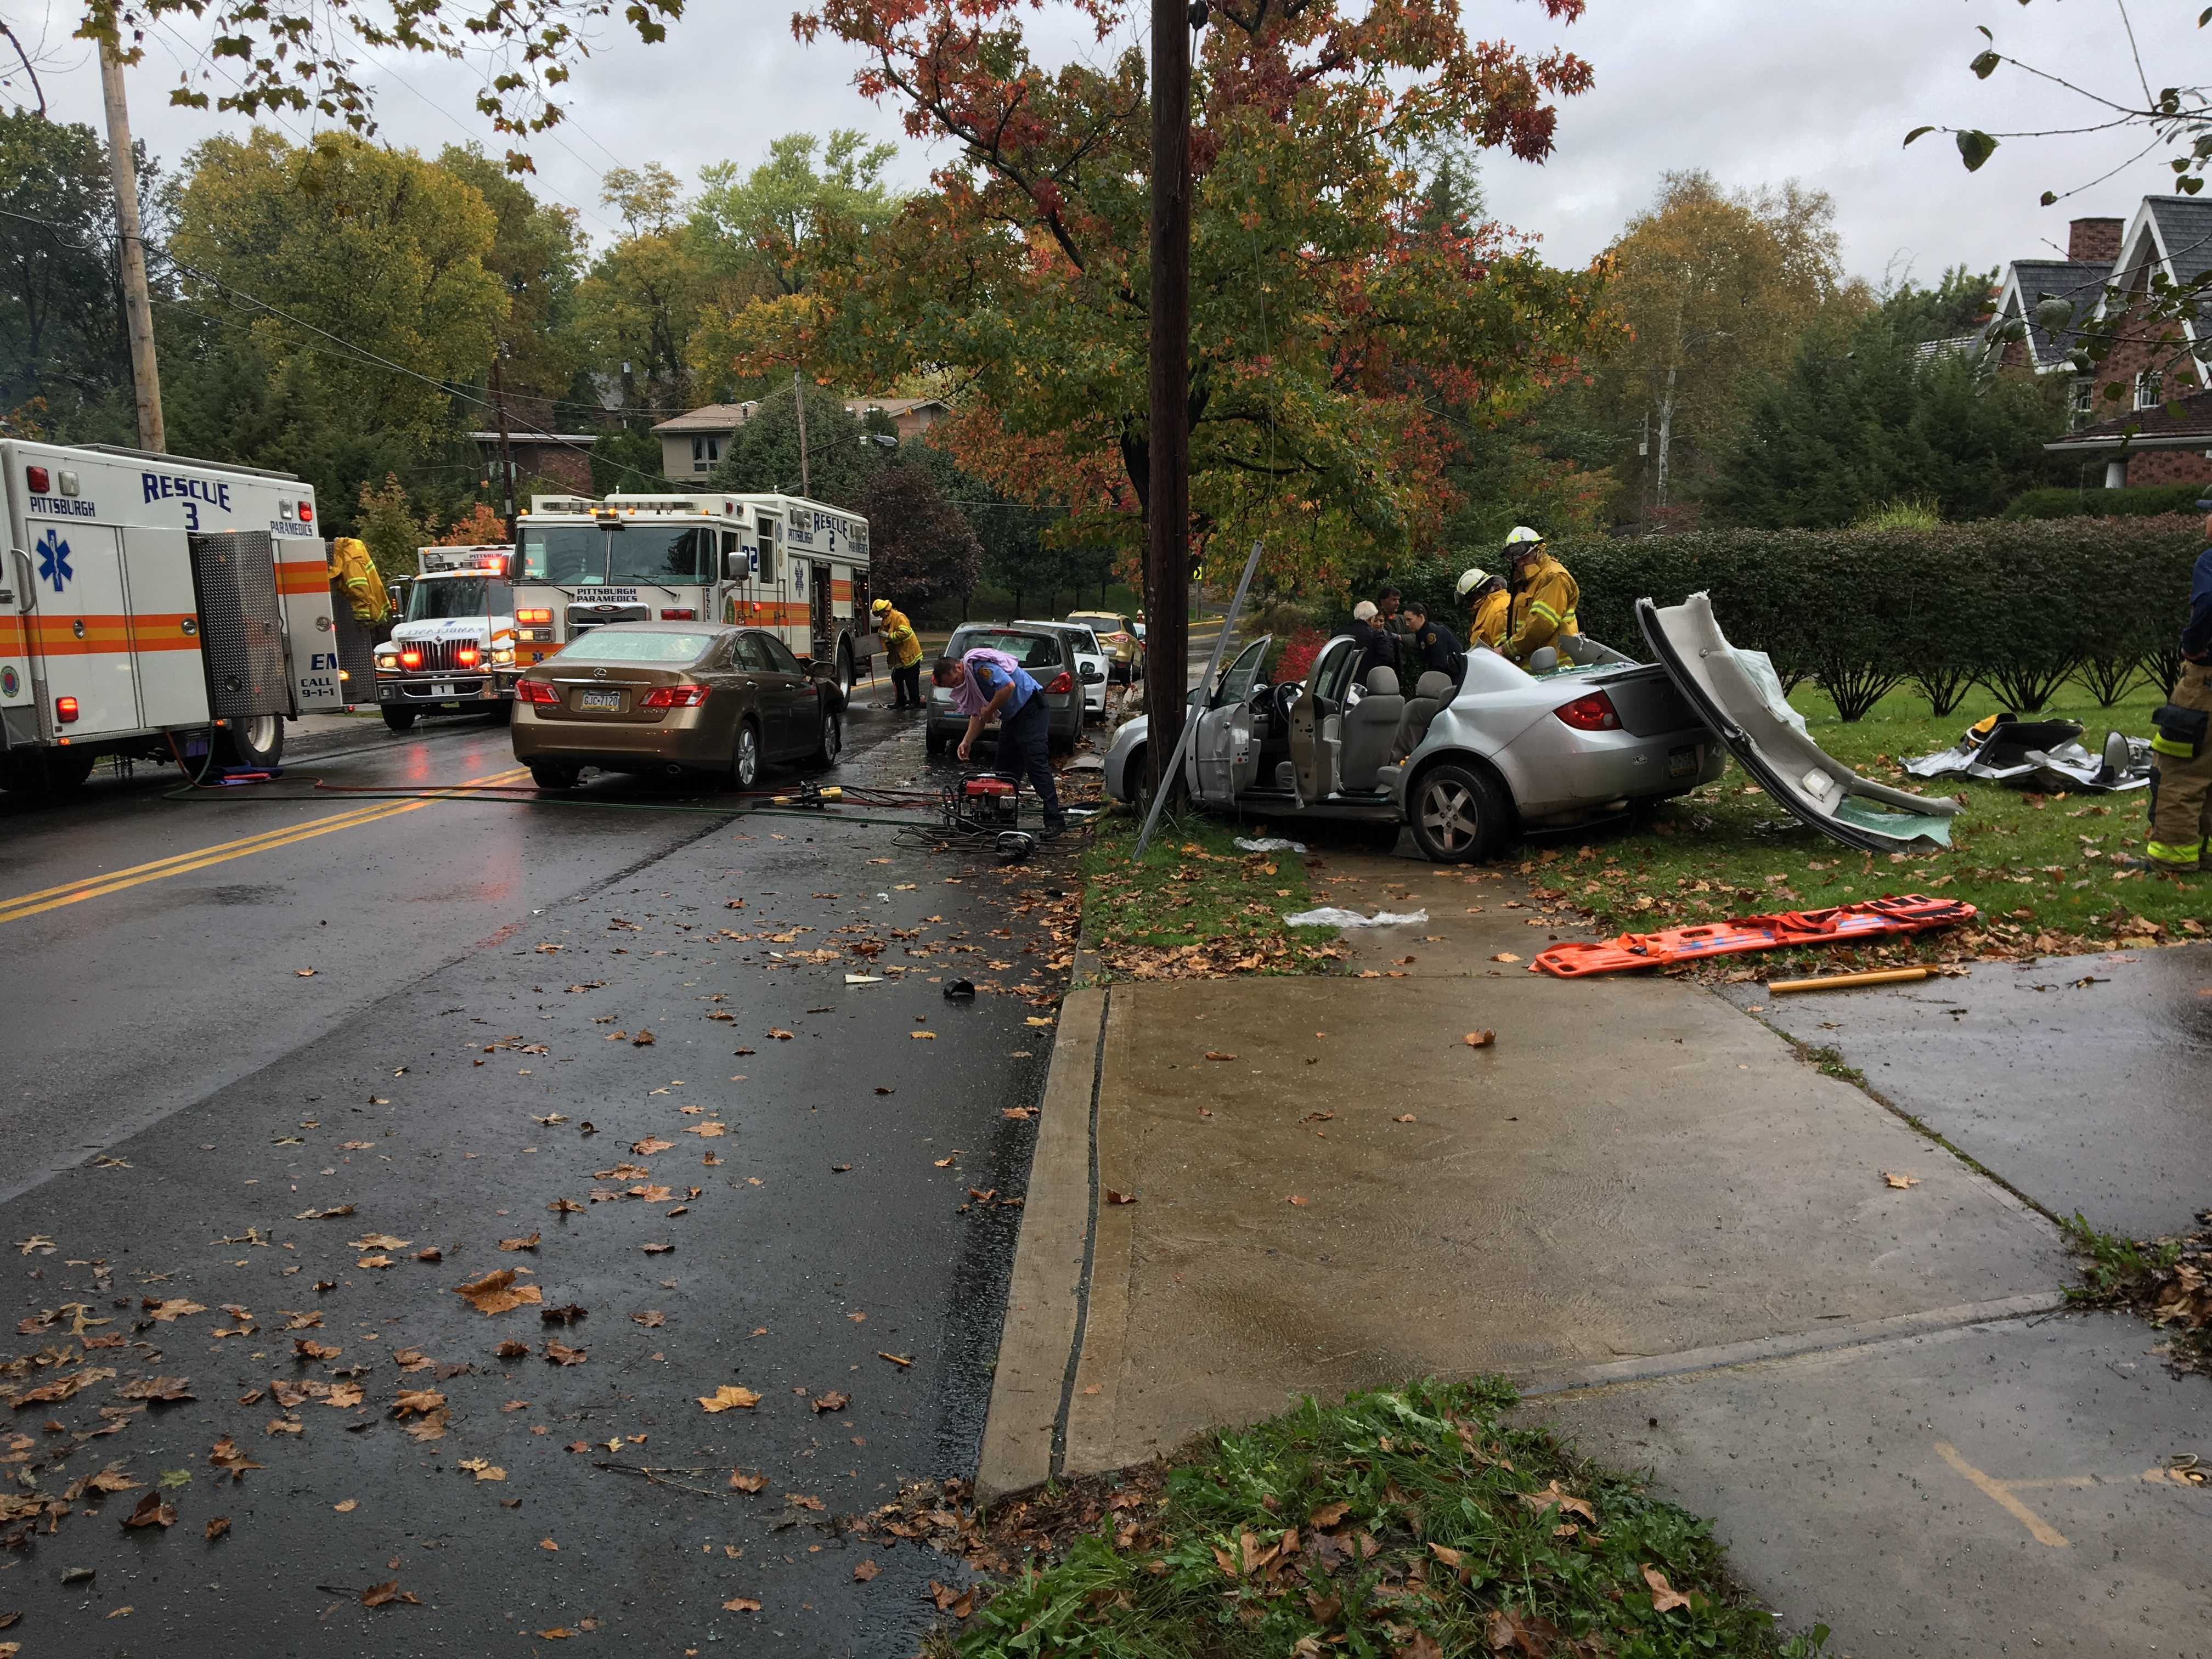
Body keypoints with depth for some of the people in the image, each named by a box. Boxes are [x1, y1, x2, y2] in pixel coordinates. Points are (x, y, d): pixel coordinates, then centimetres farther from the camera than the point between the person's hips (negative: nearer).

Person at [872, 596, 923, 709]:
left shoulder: (899, 617, -19)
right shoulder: (885, 621, 12)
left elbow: (905, 632, -31)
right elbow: (881, 634, 24)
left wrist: (889, 636, -24)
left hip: (910, 654, -10)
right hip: (899, 656, 10)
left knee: (911, 680, -4)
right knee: (897, 679, 12)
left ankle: (915, 702, 4)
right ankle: (900, 701, 20)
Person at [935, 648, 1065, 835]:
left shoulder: (980, 665, -20)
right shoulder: (968, 681, 12)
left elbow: (1008, 686, -32)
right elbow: (977, 714, 17)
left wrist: (989, 710, -18)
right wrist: (967, 742, 5)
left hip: (1032, 710, -11)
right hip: (1012, 718, 11)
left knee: (1036, 765, -15)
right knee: (1004, 770, 9)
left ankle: (1054, 821, -16)